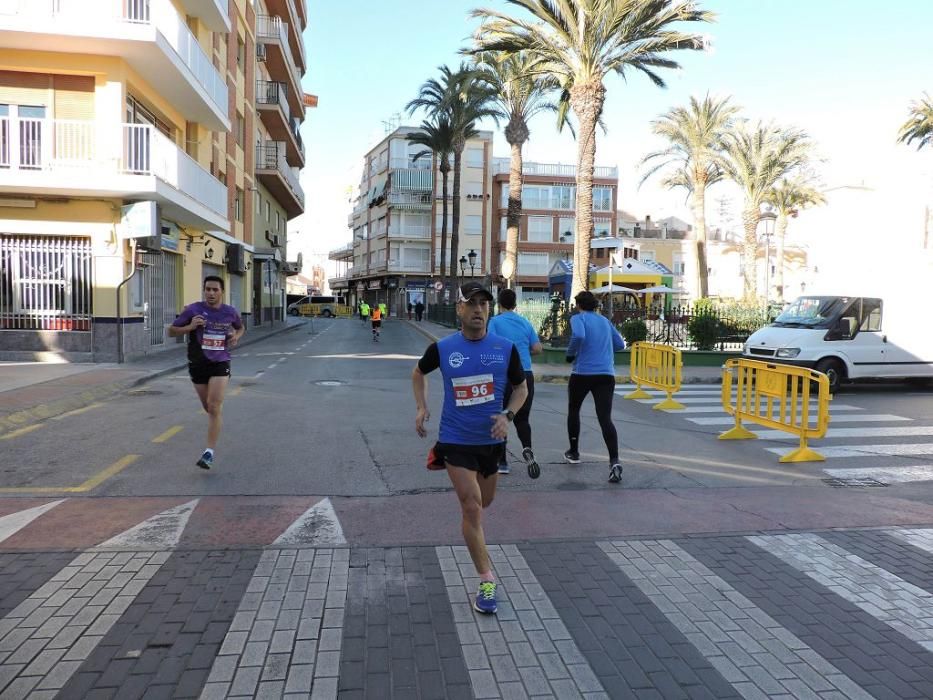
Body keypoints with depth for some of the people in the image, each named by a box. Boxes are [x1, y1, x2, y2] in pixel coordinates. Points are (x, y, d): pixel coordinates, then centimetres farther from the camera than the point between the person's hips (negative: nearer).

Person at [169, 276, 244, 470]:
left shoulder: (230, 312, -1)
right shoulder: (193, 310, -7)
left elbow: (241, 327, 21)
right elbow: (171, 331, -1)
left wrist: (236, 336, -1)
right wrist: (189, 327, -20)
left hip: (220, 363, -1)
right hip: (197, 364, 1)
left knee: (214, 407, -13)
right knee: (209, 408, 13)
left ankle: (209, 453, -11)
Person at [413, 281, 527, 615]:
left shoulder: (506, 348, -7)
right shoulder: (442, 348, -8)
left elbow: (521, 389, 5)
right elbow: (418, 373, 12)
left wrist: (507, 415, -12)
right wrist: (421, 408, 1)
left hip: (491, 439, 3)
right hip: (456, 440, -2)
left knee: (483, 502, 21)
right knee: (472, 509, -7)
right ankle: (487, 582, 3)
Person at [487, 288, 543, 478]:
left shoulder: (495, 321, -2)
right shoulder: (525, 322, 10)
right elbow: (538, 348, 7)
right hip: (526, 375, 3)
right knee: (522, 419, 15)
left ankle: (503, 463, 13)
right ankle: (527, 448, -13)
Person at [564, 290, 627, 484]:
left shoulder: (578, 318, 0)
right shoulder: (604, 320, 17)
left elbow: (578, 336, -21)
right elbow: (620, 345, 20)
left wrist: (570, 353, -5)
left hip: (582, 373, -3)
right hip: (606, 375, 3)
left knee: (573, 410, 22)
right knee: (605, 418, -4)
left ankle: (574, 452, 32)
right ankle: (614, 461, -23)